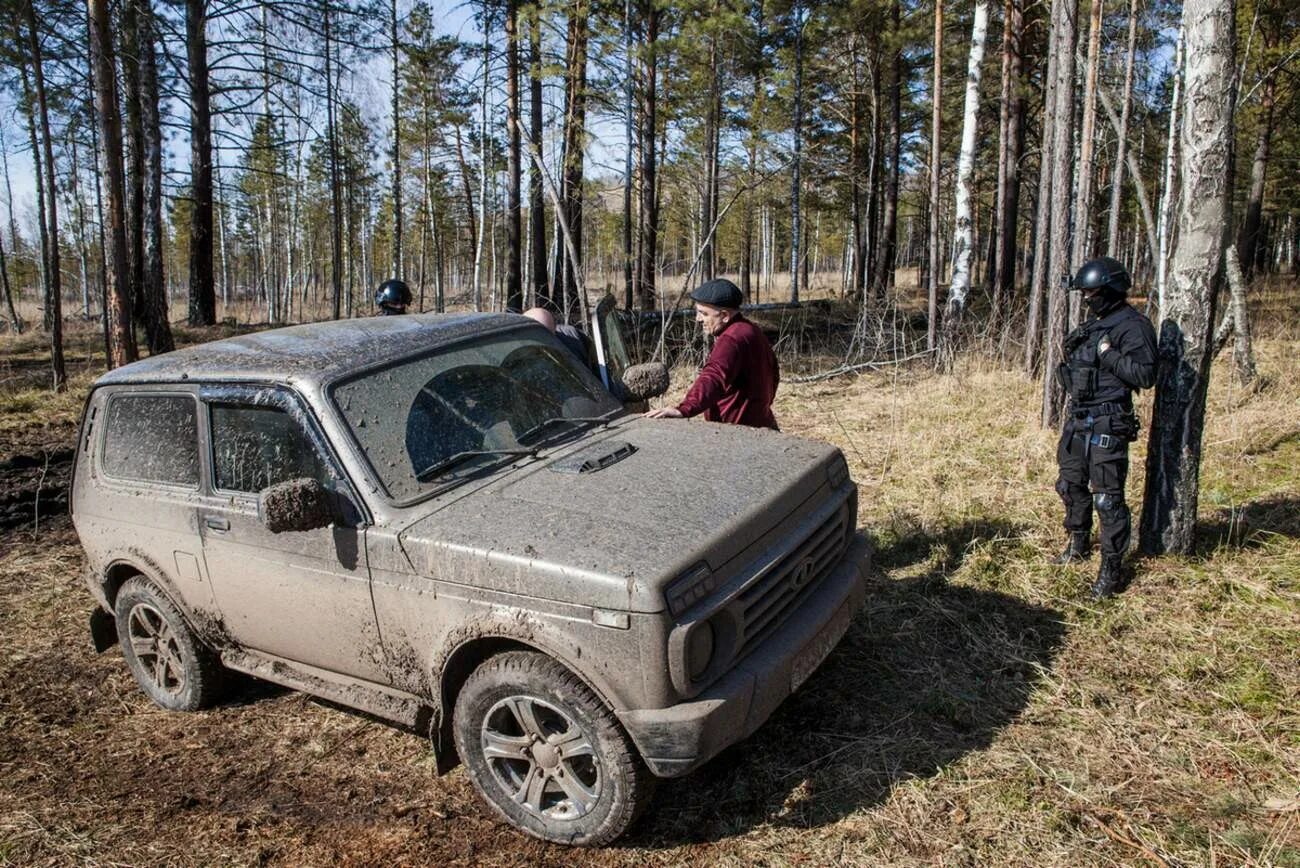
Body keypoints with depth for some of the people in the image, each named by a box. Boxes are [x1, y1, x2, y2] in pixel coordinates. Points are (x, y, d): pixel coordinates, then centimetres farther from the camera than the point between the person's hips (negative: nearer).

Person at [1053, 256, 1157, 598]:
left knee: (1107, 496, -5)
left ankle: (1112, 570, 4)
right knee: (1071, 484, 19)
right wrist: (1070, 354, 7)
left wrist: (1107, 353, -22)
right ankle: (1079, 545, 39)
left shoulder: (1132, 326, -12)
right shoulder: (1093, 324, 15)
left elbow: (1145, 374, -20)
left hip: (1107, 424, -9)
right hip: (1078, 418, 9)